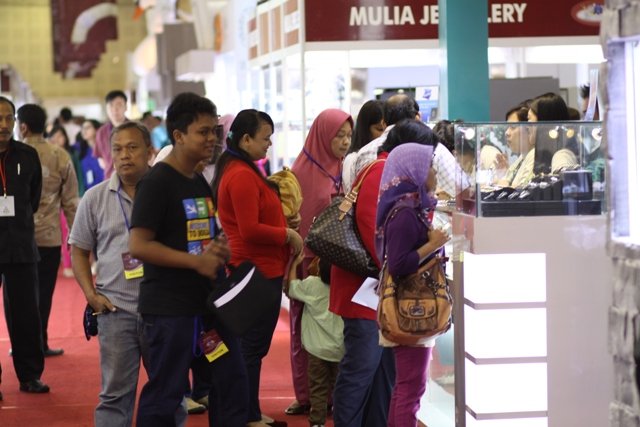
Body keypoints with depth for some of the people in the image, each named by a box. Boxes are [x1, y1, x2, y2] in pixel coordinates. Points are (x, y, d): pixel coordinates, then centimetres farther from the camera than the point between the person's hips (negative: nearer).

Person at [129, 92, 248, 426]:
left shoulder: (201, 183, 13)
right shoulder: (156, 183, -12)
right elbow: (139, 246, -20)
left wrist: (221, 250, 3)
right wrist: (197, 261, -21)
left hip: (209, 303, 9)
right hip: (169, 308, -8)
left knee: (232, 386, 11)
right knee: (163, 397, -1)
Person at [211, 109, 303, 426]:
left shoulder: (236, 170, 13)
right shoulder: (243, 176, -20)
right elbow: (250, 230, -24)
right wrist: (289, 235, -14)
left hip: (251, 269, 11)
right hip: (260, 271, -11)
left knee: (249, 345, 17)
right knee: (253, 346, -3)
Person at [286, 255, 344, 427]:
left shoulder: (312, 283, -10)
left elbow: (291, 289, 6)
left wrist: (295, 264, 14)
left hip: (319, 347, -3)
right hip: (341, 348, 3)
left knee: (318, 388, 3)